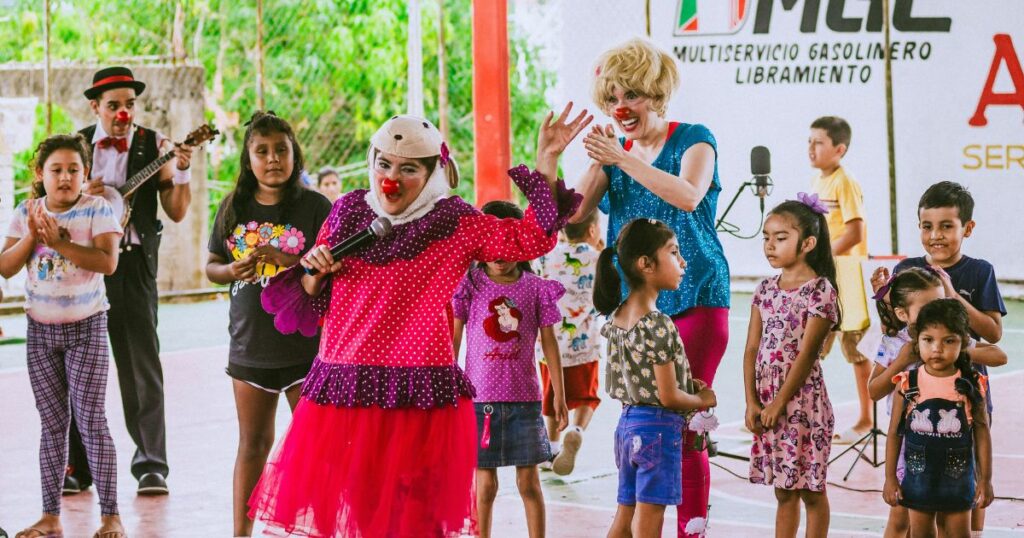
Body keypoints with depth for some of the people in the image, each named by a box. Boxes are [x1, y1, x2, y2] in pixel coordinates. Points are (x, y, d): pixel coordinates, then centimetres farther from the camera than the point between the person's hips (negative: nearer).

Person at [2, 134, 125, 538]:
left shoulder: (97, 209, -9)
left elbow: (108, 262, -21)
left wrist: (58, 242, -27)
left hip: (86, 327, -4)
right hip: (41, 329, 4)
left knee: (91, 421, -6)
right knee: (53, 423, 7)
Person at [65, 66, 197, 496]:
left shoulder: (154, 146, 1)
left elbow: (176, 212, -2)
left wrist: (181, 172, -19)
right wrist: (83, 194, -10)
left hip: (133, 262, -2)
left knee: (141, 366, -2)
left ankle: (151, 467, 2)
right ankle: (77, 466, 12)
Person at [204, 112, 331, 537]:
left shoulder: (314, 206, -6)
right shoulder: (234, 208, 6)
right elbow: (211, 266, 12)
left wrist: (288, 261, -25)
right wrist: (231, 270, -10)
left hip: (305, 345, -4)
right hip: (250, 342, 4)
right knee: (253, 442, 13)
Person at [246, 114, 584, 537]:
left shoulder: (456, 225, 2)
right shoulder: (347, 214, 11)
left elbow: (531, 238, -8)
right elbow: (311, 303, 19)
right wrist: (314, 273, -3)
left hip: (420, 398, -3)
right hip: (342, 391, 3)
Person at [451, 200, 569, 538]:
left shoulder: (536, 288, 2)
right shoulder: (470, 286, -1)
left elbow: (549, 343, 5)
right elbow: (452, 342, 2)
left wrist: (559, 396, 4)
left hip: (524, 397, 1)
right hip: (479, 396, 0)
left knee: (528, 480, 4)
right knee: (485, 481, 5)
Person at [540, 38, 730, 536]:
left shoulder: (693, 139, -1)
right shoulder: (611, 151, 12)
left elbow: (688, 195, -22)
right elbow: (570, 213, 1)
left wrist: (622, 158, -28)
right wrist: (547, 159, -14)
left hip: (693, 302, -5)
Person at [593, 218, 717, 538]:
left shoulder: (617, 317, 6)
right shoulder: (659, 326, -21)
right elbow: (668, 397, -18)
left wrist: (687, 383, 11)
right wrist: (704, 400, 0)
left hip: (627, 424, 8)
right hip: (659, 427, -8)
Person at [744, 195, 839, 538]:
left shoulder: (819, 290, -10)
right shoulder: (767, 289, 9)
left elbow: (807, 353, -14)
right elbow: (752, 349, 7)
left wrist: (780, 402, -14)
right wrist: (752, 402, -2)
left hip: (801, 399, -6)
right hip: (768, 403, 6)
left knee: (811, 490, 2)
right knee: (784, 492, 13)